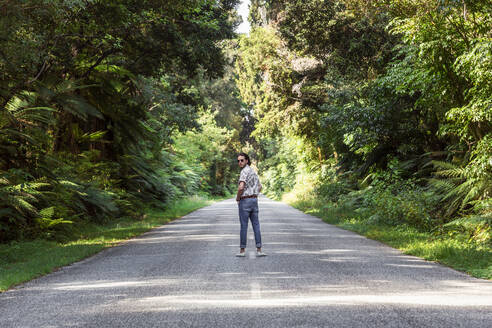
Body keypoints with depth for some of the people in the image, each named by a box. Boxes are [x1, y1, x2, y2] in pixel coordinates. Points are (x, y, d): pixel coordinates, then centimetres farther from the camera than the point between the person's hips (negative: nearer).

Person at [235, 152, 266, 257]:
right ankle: (259, 250, 1)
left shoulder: (244, 171, -13)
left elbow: (241, 187, -24)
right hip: (254, 200, 7)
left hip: (245, 201, -7)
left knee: (244, 226, -1)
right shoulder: (253, 171, 16)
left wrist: (237, 198, -7)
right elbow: (259, 187, 27)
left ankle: (242, 250, 4)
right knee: (256, 226, 4)